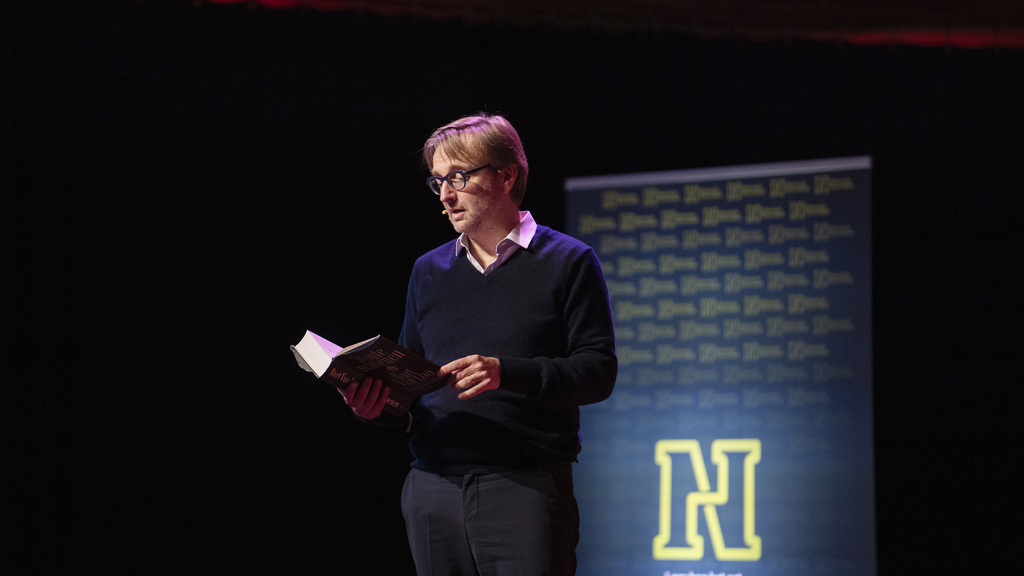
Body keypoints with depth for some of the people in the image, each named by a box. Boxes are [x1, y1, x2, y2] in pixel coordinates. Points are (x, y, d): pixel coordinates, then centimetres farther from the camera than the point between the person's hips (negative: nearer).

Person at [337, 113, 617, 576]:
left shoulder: (567, 262, 3)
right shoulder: (429, 270, 19)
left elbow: (598, 371, -5)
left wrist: (507, 373, -19)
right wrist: (376, 402, -2)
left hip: (526, 486, -5)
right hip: (433, 486, 5)